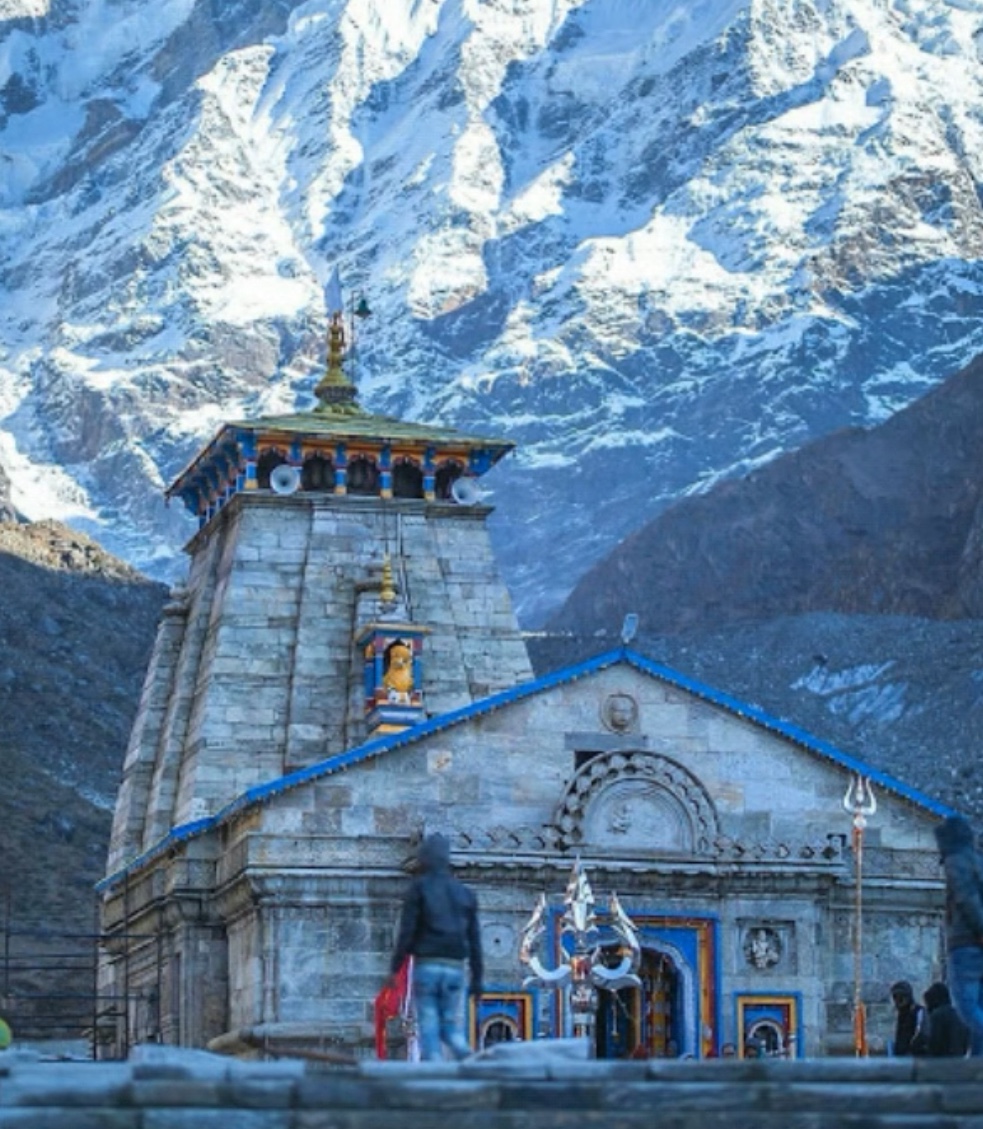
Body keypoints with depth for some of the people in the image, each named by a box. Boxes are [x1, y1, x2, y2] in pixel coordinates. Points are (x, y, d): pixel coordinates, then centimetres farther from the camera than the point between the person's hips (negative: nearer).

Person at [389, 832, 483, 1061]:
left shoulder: (419, 889, 0)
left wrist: (395, 967, -3)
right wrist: (477, 977, 14)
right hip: (455, 967, 3)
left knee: (429, 1026, 2)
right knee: (451, 1026, 8)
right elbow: (474, 939, 11)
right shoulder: (465, 893, 12)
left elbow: (406, 931, -7)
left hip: (426, 966, -3)